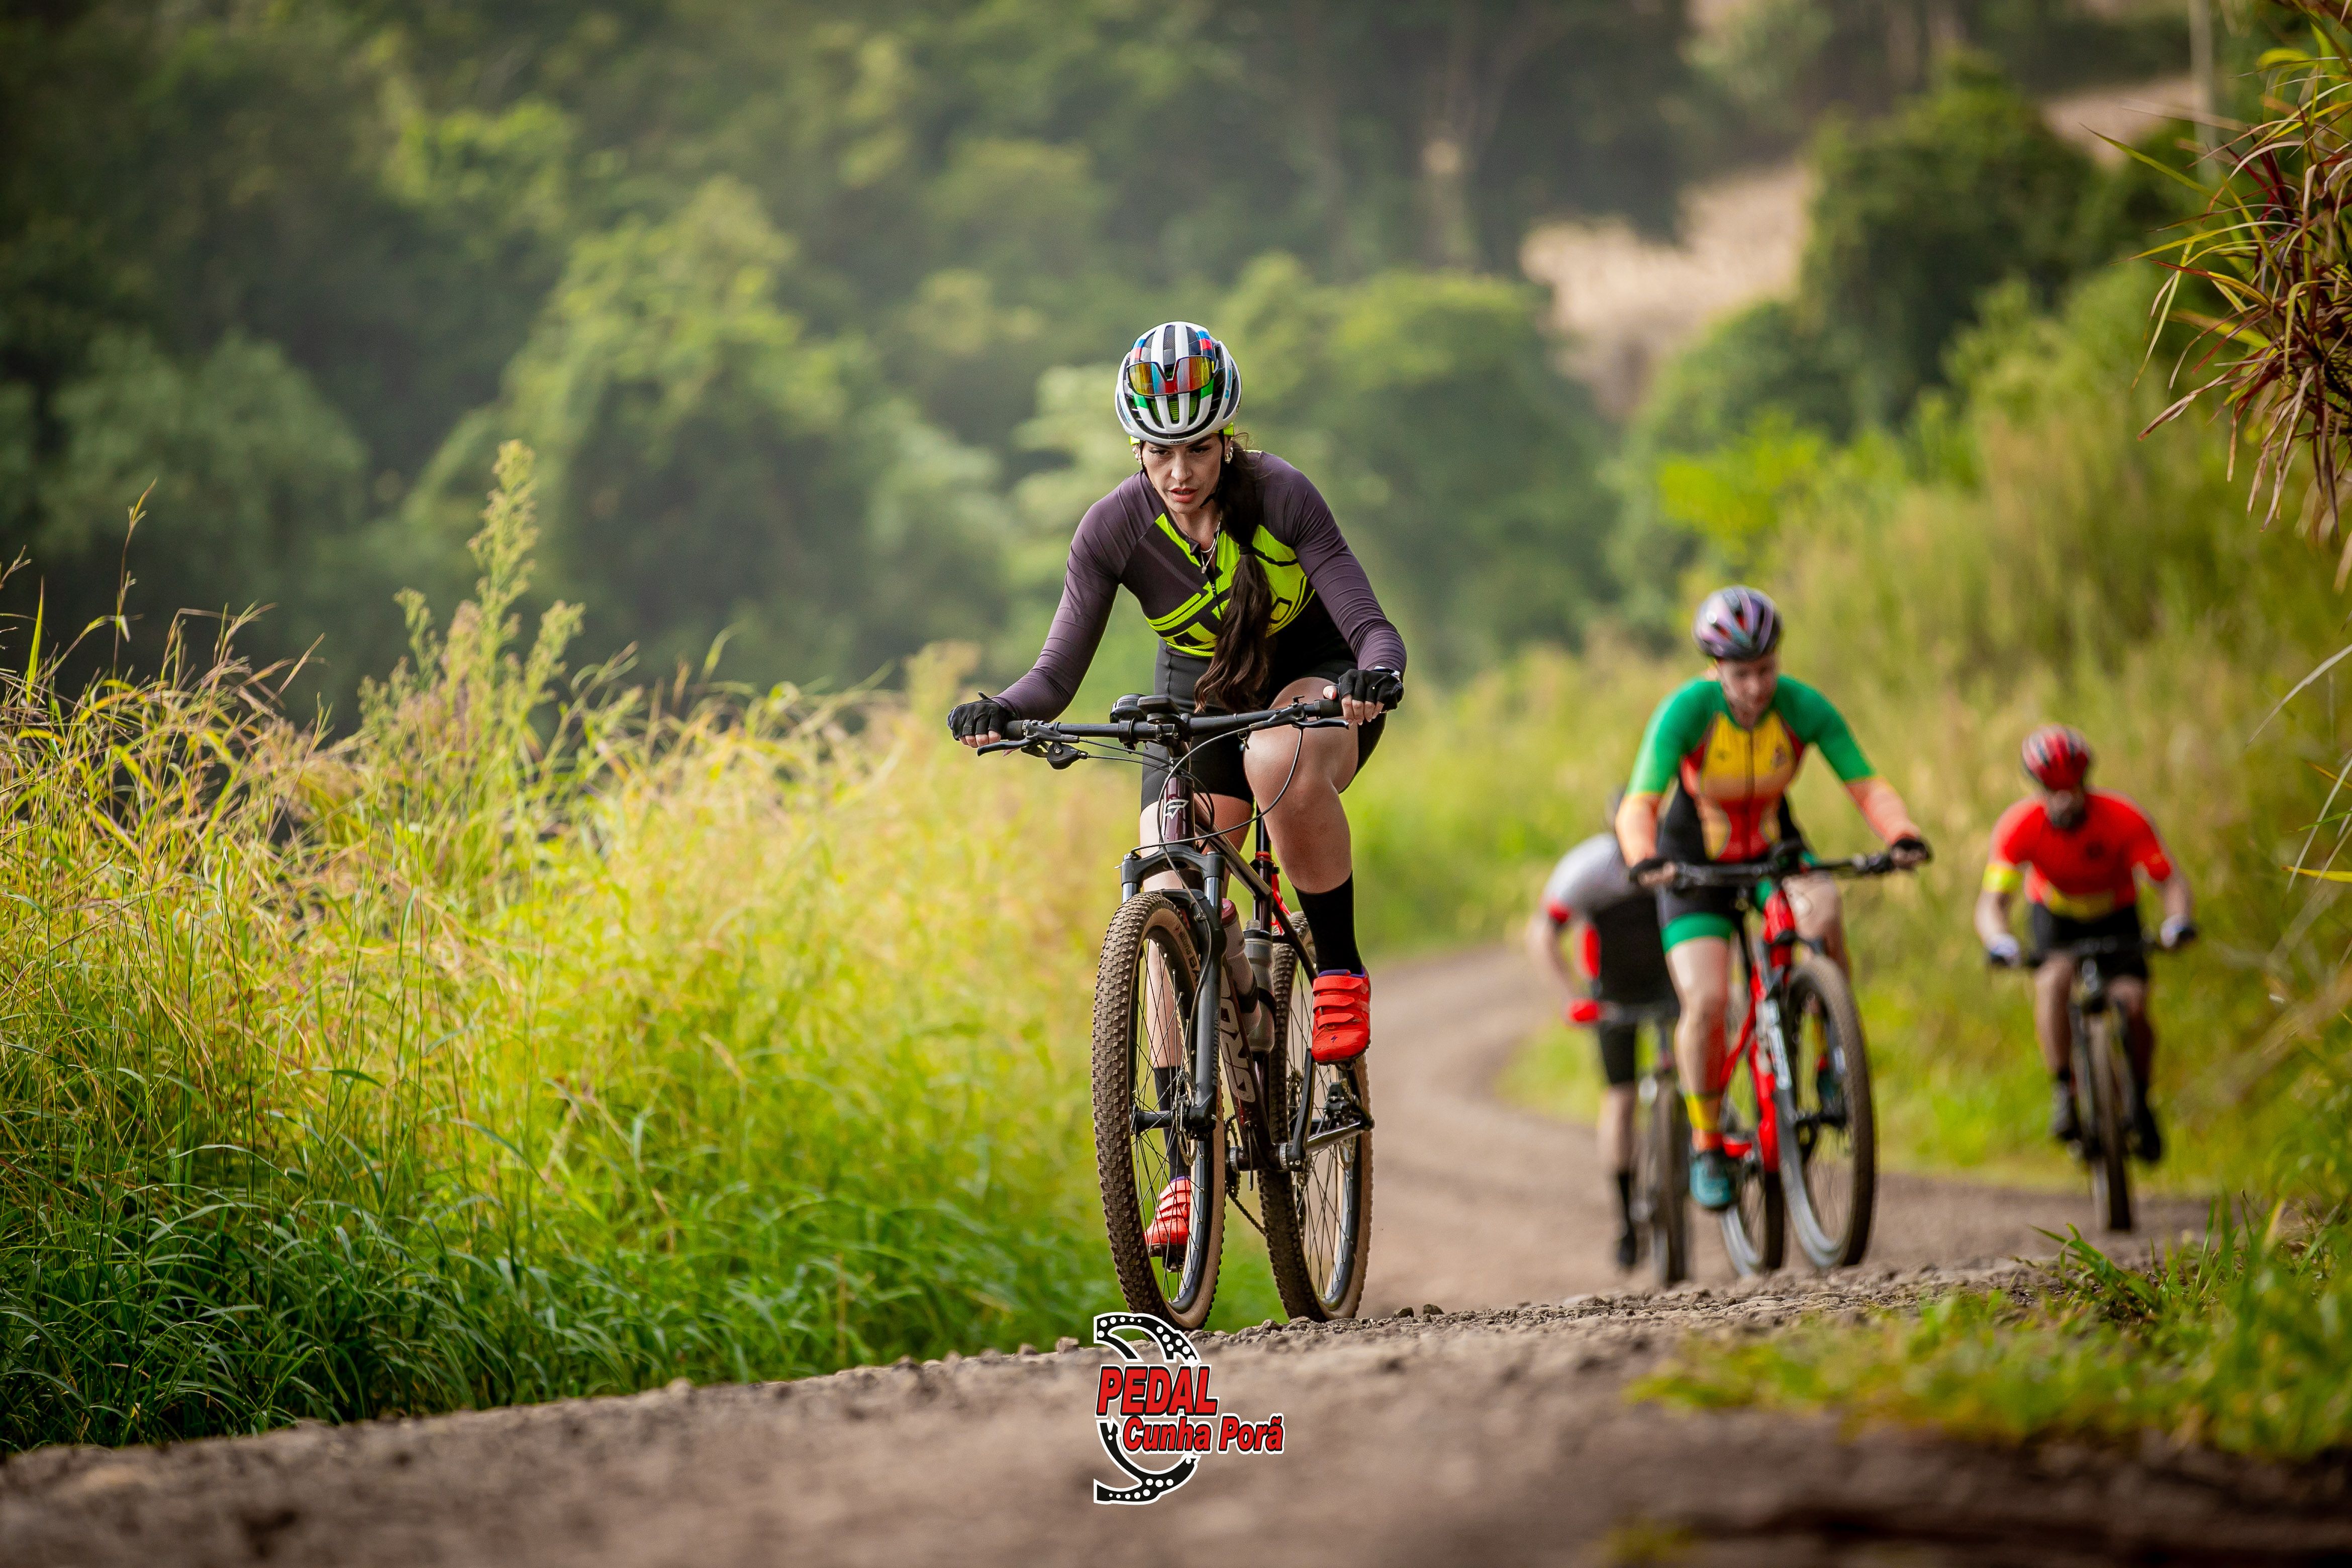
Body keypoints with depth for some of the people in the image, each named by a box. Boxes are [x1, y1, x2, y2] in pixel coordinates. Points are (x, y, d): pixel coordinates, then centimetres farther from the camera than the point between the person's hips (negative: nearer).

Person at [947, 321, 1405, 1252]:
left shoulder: (1279, 496, -25)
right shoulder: (1114, 529, -18)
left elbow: (1371, 625, -29)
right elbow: (1060, 671, -20)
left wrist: (1376, 674, -52)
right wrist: (1002, 712, -41)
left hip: (1313, 683, -3)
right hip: (1199, 702, 3)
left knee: (1280, 758, -39)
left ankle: (1339, 965, -18)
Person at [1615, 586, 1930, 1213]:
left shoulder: (1804, 707, -21)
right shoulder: (1686, 711, -27)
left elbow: (1868, 786, -24)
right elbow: (1639, 806, -35)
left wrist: (1903, 835, -44)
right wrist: (1645, 861, -56)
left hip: (1774, 847, 2)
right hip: (1695, 859, -2)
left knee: (1823, 909, -32)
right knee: (1707, 1002, -18)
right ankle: (1706, 1145, 4)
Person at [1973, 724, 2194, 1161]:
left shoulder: (2123, 819, -29)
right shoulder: (2019, 826, -28)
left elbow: (2170, 880, -30)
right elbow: (1992, 901, -33)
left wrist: (2179, 920, -52)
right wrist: (1998, 940, -56)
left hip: (2116, 917, 0)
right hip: (2054, 916, 0)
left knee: (2132, 1004, -21)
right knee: (2054, 979, -33)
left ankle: (2140, 1104, 5)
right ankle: (2064, 1092, -23)